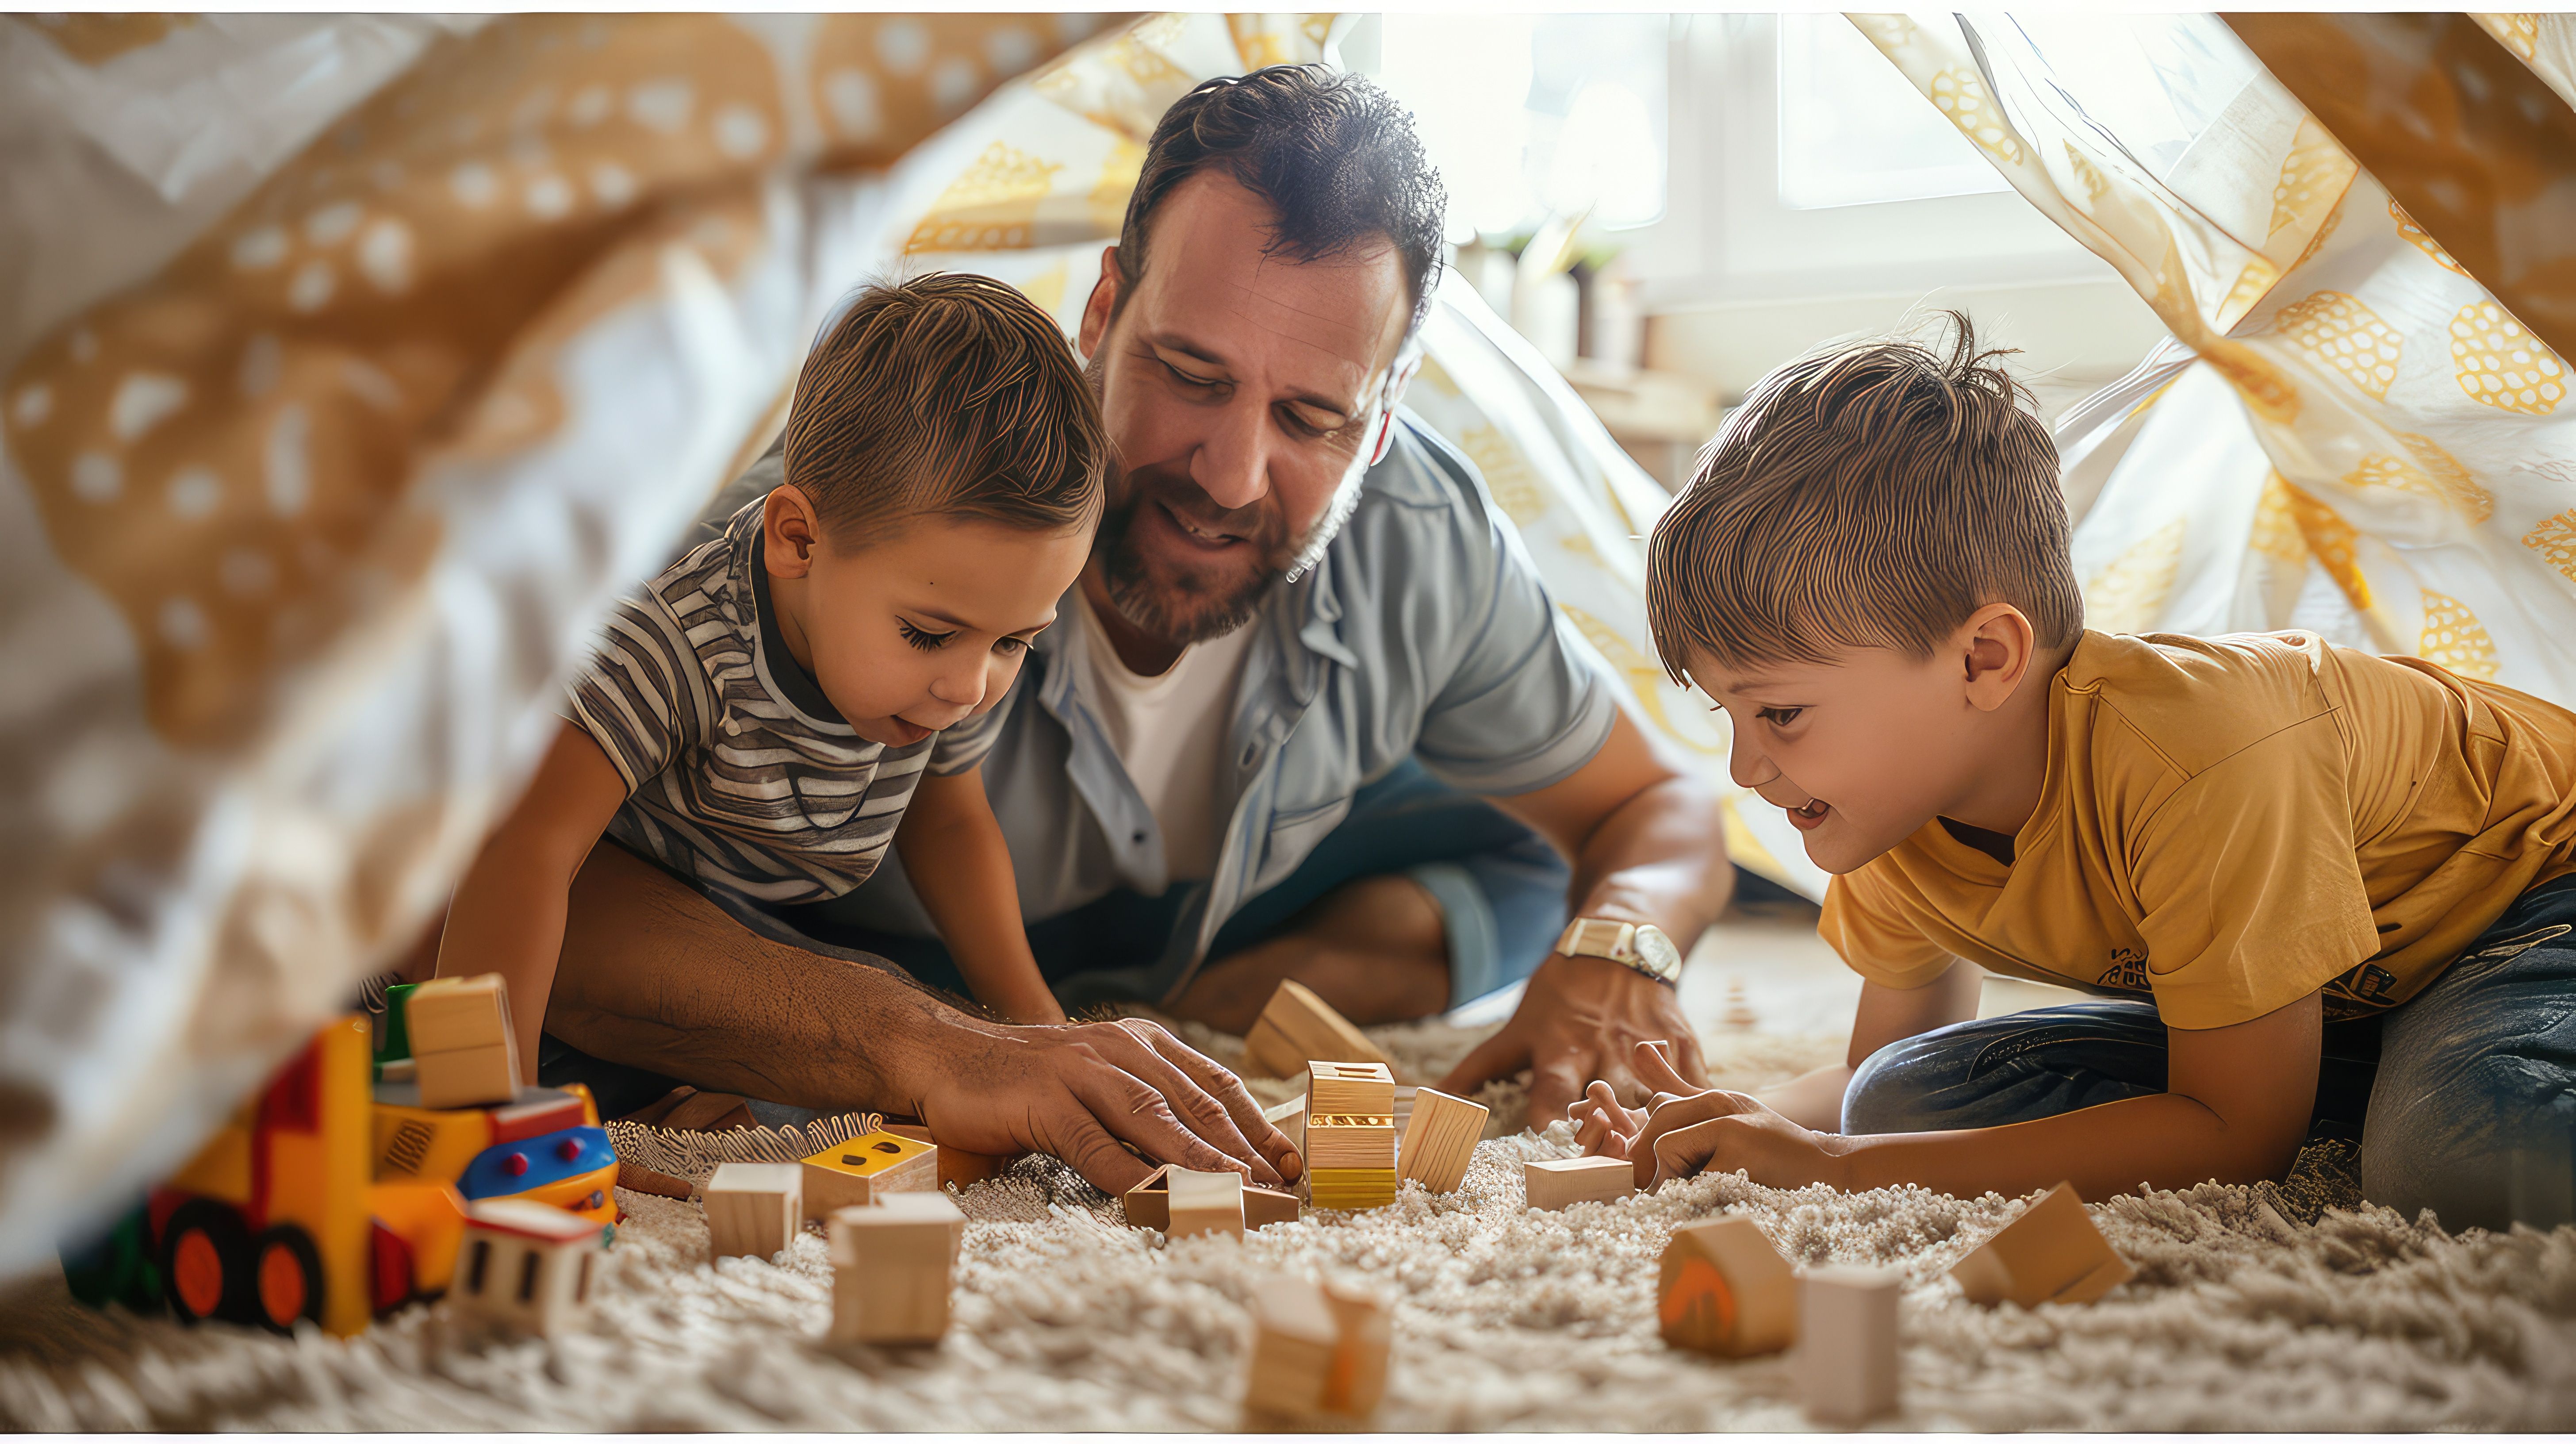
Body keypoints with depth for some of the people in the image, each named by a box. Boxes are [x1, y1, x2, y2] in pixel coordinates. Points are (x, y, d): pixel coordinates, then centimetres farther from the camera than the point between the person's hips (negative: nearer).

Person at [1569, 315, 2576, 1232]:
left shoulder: (2195, 756, -37)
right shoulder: (1897, 817, -13)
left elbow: (2235, 1131, -32)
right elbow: (1884, 1066, 4)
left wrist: (1839, 1164, -35)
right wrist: (1754, 1127, -22)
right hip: (2325, 1004, 7)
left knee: (2464, 1150, -43)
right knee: (1903, 1096, -16)